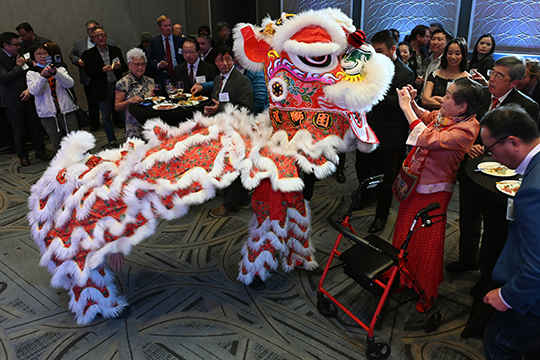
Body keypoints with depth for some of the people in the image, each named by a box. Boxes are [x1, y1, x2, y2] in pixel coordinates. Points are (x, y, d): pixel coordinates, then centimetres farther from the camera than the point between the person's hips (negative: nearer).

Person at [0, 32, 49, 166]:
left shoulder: (17, 57, 9)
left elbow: (28, 75, 16)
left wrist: (29, 89, 0)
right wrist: (18, 66, -12)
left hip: (27, 98, 5)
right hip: (12, 101, -5)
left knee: (36, 126, 7)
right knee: (19, 131, 5)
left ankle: (40, 152, 22)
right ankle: (22, 156, 21)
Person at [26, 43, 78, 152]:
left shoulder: (59, 68, 9)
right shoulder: (31, 73, 7)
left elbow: (70, 84, -7)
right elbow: (35, 91, -7)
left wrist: (55, 72, -21)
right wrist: (43, 76, -19)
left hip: (67, 110, 0)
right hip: (48, 113, 0)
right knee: (58, 146, 6)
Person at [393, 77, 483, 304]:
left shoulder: (466, 129, -26)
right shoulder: (445, 114, -4)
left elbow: (428, 139, -38)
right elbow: (425, 117, 19)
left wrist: (406, 107, -31)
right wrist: (412, 102, 0)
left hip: (433, 191, -8)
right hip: (414, 183, 8)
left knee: (426, 240, 9)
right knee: (404, 230, 21)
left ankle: (427, 290, 34)